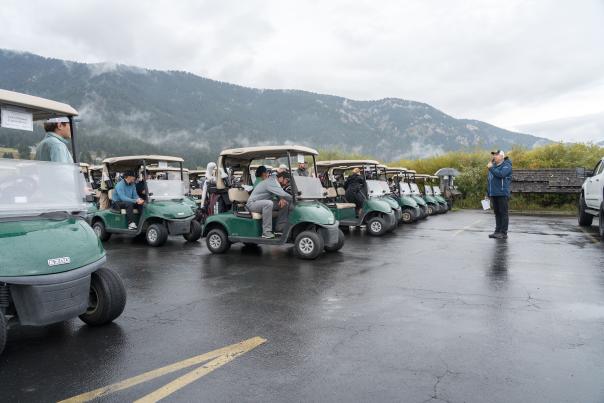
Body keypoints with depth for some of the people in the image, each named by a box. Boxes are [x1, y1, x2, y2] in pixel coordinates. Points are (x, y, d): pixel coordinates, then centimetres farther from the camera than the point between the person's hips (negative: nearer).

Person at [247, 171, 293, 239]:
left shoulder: (275, 182, 6)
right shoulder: (271, 182, -25)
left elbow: (280, 194, 14)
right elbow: (283, 194, -36)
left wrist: (281, 199, -10)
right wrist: (293, 198, -23)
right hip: (253, 203, -10)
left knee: (285, 203, -1)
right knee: (268, 203, -39)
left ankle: (279, 228, 3)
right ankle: (266, 232, -33)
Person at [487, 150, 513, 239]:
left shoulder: (506, 165, -6)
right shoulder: (493, 165, 17)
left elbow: (501, 174, -25)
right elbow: (489, 178, 23)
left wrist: (491, 168, -16)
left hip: (502, 193, -7)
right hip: (493, 193, 7)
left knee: (503, 213, -4)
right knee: (497, 213, 10)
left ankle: (504, 233, -1)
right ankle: (497, 231, 14)